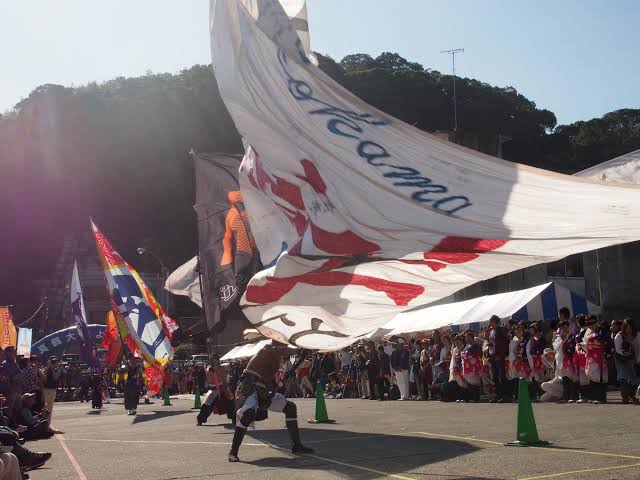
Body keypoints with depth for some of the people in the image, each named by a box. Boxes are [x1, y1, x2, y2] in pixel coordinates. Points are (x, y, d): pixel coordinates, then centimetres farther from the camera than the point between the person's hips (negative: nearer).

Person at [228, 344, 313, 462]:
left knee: (290, 407, 7)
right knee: (249, 414, -34)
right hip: (249, 388, -10)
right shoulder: (268, 350, -9)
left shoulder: (276, 358, 17)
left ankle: (296, 445, 13)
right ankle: (233, 452, -27)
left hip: (264, 392, 10)